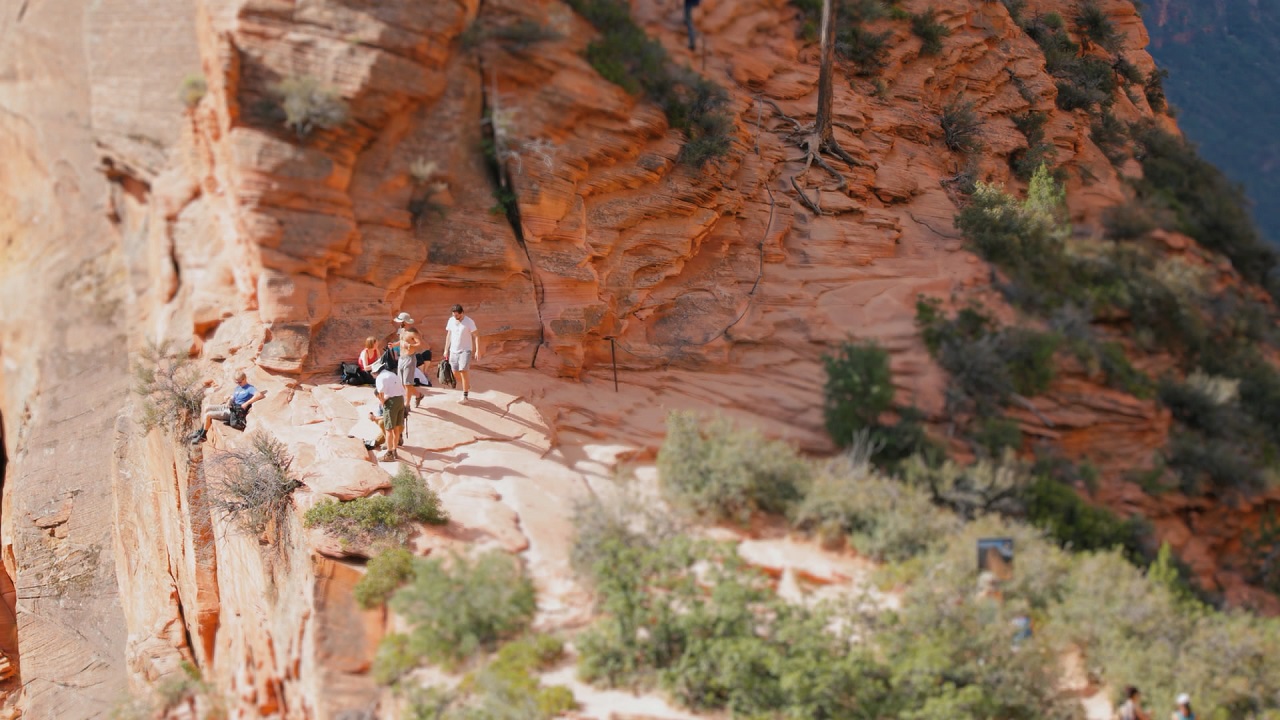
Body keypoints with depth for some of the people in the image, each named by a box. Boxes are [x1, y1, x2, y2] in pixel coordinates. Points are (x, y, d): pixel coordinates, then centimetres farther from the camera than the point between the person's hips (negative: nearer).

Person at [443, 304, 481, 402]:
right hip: (454, 350, 5)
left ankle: (464, 396, -8)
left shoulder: (469, 322, -11)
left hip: (465, 350, -5)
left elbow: (476, 336, -10)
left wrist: (477, 351, -16)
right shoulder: (451, 320, 4)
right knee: (455, 373, 7)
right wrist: (446, 349, 13)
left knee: (463, 371, -14)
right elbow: (448, 335, 13)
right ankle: (467, 387, 34)